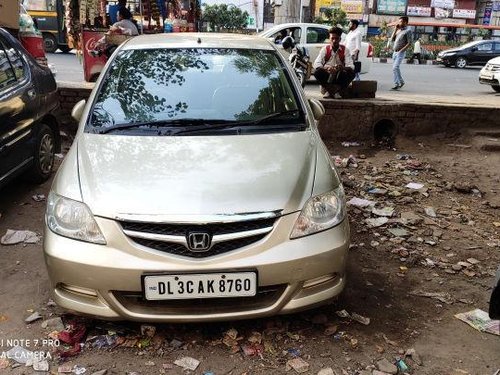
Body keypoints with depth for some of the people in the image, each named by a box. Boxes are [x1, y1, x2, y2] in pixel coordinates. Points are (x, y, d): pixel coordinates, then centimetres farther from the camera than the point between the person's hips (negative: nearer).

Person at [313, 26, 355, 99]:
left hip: (340, 77, 0)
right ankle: (328, 89, -11)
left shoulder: (345, 50, -1)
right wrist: (326, 68, -37)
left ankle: (337, 91, -13)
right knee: (317, 72, -28)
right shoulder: (325, 49, -2)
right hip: (327, 77, 0)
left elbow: (351, 66, -12)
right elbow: (316, 64, -15)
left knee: (351, 73, -27)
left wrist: (343, 68, -37)